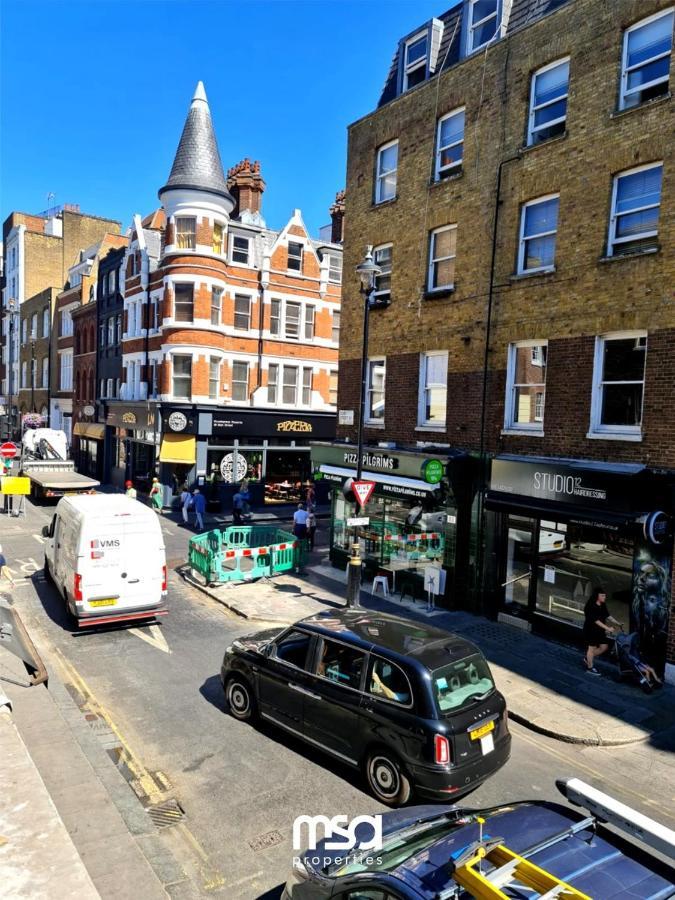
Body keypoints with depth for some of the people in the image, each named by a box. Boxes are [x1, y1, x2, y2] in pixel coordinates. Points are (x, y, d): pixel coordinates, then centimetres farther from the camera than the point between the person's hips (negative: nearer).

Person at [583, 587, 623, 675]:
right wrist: (607, 628, -32)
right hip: (591, 630, -8)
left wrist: (618, 623, 1)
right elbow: (596, 620, -27)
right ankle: (590, 668, 19)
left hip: (599, 631, 8)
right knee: (592, 648, 3)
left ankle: (587, 659, 27)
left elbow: (608, 616, 10)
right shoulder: (591, 606, -23)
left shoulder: (602, 606, 3)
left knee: (604, 647, 10)